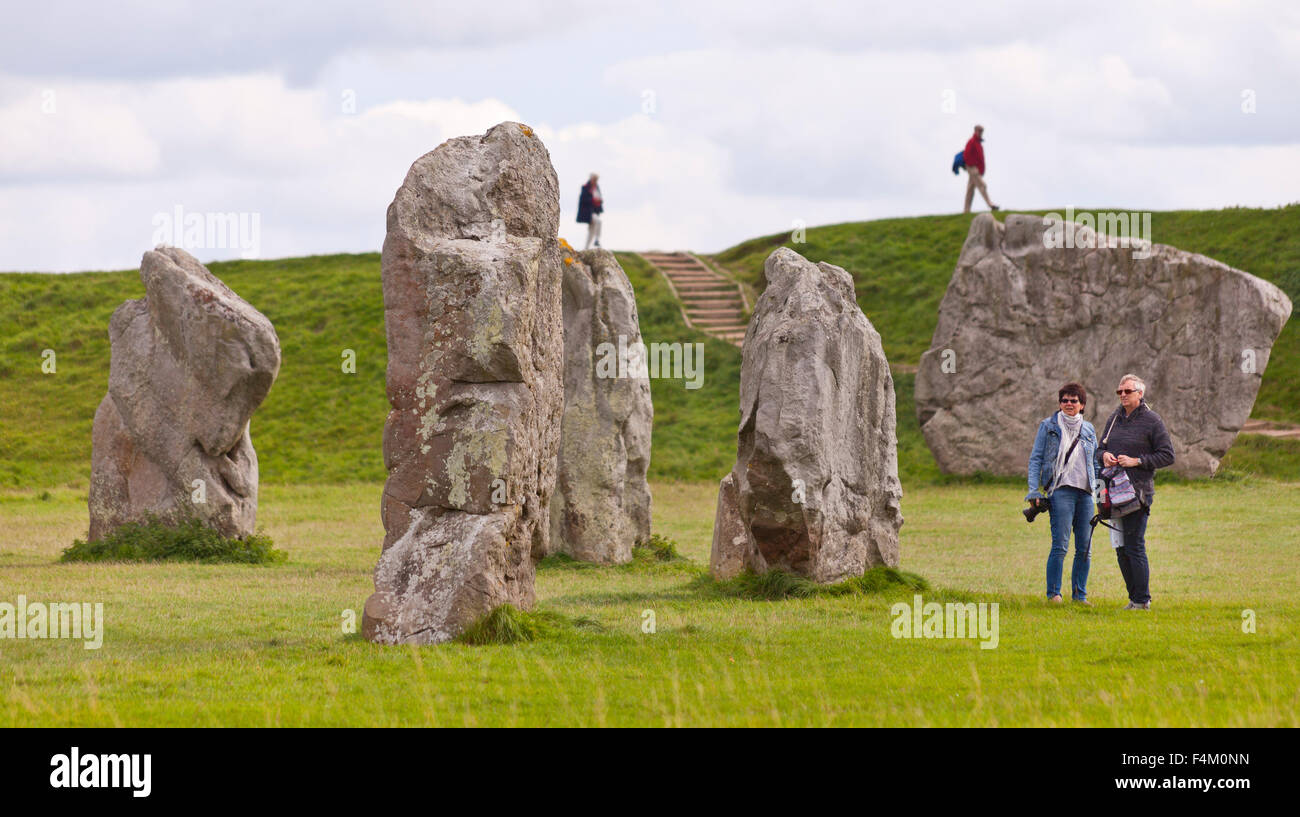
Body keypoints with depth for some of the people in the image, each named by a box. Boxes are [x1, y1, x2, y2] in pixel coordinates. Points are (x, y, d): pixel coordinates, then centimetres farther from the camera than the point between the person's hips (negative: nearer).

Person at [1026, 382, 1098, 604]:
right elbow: (1035, 459, 4)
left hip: (1085, 493, 4)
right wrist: (1034, 491, -5)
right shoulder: (1048, 426, 6)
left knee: (1085, 548, 3)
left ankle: (1079, 594, 11)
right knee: (1060, 545, -12)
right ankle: (1053, 593, -7)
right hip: (1061, 490, -4)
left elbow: (1095, 462, 22)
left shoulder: (1088, 429, 16)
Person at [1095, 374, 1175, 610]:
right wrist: (1104, 455, -3)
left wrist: (1136, 461, -14)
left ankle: (1142, 600, -5)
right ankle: (1134, 596, 14)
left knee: (1134, 546, -10)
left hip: (1139, 492, -6)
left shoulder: (1152, 420, -4)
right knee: (1121, 548, 7)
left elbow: (1167, 456, -5)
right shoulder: (1114, 419, 14)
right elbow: (1100, 448, 22)